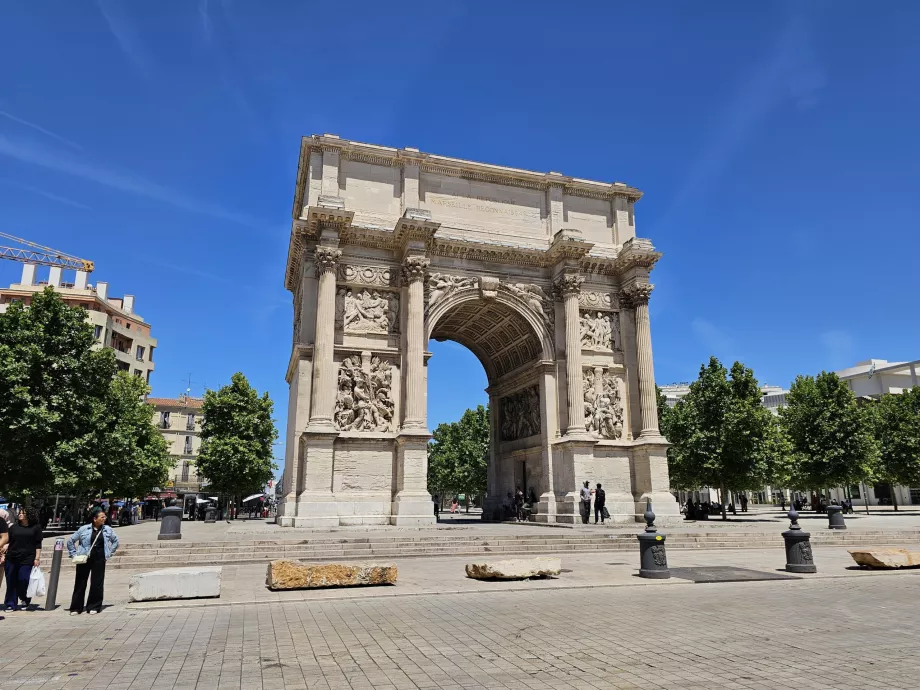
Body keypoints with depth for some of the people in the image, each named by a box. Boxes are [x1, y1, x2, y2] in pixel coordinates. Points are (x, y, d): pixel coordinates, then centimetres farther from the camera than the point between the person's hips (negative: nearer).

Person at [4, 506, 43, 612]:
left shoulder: (36, 527, 3)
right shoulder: (14, 526, 10)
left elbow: (38, 544, 2)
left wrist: (37, 558, -4)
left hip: (27, 559, -3)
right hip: (12, 558, 3)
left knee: (23, 580, -8)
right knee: (11, 581, 4)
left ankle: (27, 601, 15)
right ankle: (11, 604, 16)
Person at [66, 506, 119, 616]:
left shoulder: (108, 530, 5)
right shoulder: (84, 529, -1)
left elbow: (115, 541, 18)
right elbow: (70, 541, 9)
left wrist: (109, 553, 10)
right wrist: (74, 554, 4)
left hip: (99, 560, 1)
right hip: (84, 559, -1)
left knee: (97, 583, 1)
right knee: (80, 583, 4)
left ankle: (93, 607, 11)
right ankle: (76, 607, 15)